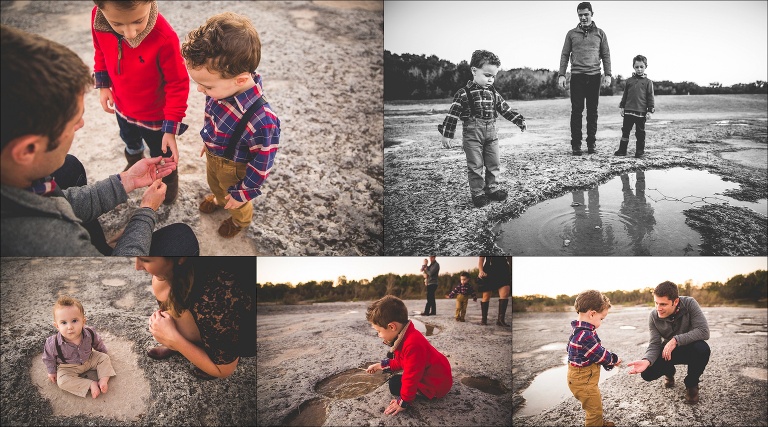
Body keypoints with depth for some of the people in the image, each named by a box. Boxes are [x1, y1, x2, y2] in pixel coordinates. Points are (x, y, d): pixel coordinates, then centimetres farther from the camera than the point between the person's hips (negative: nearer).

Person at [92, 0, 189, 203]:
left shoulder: (164, 38, -40)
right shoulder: (97, 18, -25)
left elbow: (178, 85, -26)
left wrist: (171, 128, -24)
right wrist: (103, 85, -3)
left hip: (155, 116, -4)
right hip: (123, 108, 4)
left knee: (162, 156, 23)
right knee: (130, 143, 34)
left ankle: (170, 179, 56)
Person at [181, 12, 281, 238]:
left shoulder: (262, 122, -46)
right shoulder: (223, 87, -25)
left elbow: (262, 165, -29)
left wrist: (242, 193, -15)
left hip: (233, 168, -5)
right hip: (213, 156, 6)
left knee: (235, 201, 28)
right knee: (214, 184, 37)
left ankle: (241, 219, 60)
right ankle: (219, 199, 70)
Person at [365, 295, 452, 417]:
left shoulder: (412, 345, -36)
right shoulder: (406, 337, -2)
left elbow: (411, 378, -29)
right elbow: (401, 362, 16)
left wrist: (403, 402, -19)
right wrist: (381, 365, 14)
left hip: (436, 387, -10)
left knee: (394, 384, -9)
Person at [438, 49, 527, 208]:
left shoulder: (493, 93, 7)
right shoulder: (464, 94, -9)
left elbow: (505, 109, 16)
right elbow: (453, 114, -11)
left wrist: (520, 121, 14)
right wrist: (446, 135, -15)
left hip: (491, 134, 5)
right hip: (472, 135, -5)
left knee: (493, 163, 10)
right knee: (475, 165, 0)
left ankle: (492, 188, 24)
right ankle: (477, 193, 9)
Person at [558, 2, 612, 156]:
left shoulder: (600, 33, 11)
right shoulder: (572, 34, 10)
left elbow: (606, 55, 9)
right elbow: (564, 55, 8)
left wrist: (608, 74, -2)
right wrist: (562, 75, -2)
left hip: (594, 76, 1)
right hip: (577, 76, -1)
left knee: (592, 111, 2)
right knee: (576, 111, -4)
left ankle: (591, 143, 7)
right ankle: (576, 145, -2)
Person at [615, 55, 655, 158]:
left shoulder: (648, 82, 2)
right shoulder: (629, 81, 9)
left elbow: (650, 97, 1)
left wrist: (650, 111, -5)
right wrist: (622, 107, 8)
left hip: (641, 112, -2)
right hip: (628, 111, 2)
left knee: (640, 133, 5)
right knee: (625, 130, 6)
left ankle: (640, 151, 14)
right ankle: (622, 150, 13)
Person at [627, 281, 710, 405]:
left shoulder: (689, 304, -25)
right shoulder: (654, 316, -18)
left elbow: (704, 331, -32)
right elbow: (654, 345, -18)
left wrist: (676, 340, -37)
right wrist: (646, 361, -39)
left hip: (689, 349, -2)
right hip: (668, 352, 2)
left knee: (702, 348, -37)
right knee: (647, 373, -21)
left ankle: (692, 384, -7)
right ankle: (669, 372, 18)